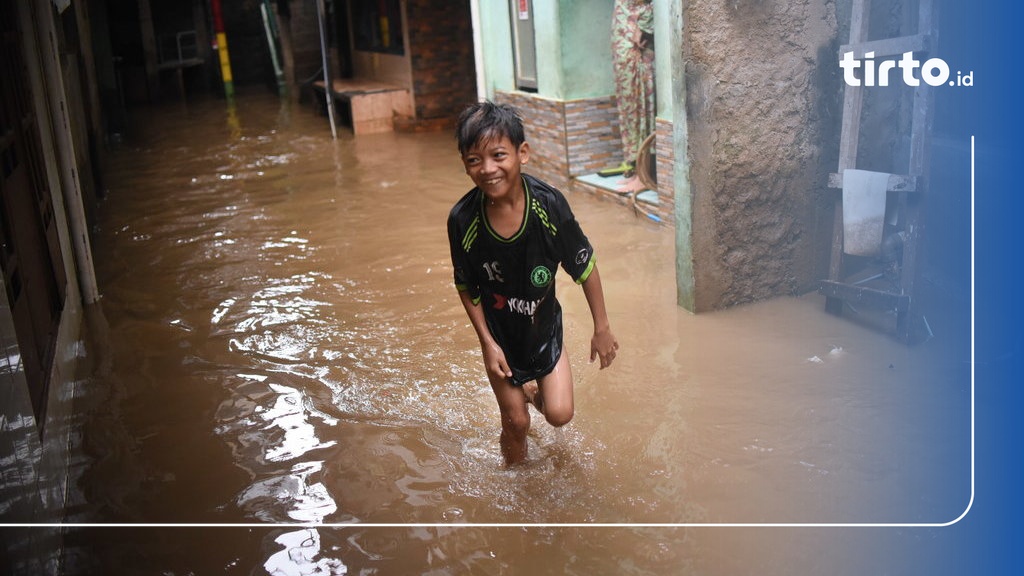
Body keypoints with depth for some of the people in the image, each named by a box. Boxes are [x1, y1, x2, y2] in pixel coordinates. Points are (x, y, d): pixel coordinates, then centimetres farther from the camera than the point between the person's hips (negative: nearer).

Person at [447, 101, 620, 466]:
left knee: (559, 415, -1)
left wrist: (602, 329, -5)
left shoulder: (549, 204, -25)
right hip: (500, 334, 0)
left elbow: (585, 267, -12)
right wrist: (488, 343, -9)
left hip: (544, 327, 0)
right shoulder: (463, 220, -24)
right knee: (516, 423, 10)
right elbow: (466, 287, -8)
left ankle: (534, 391, 34)